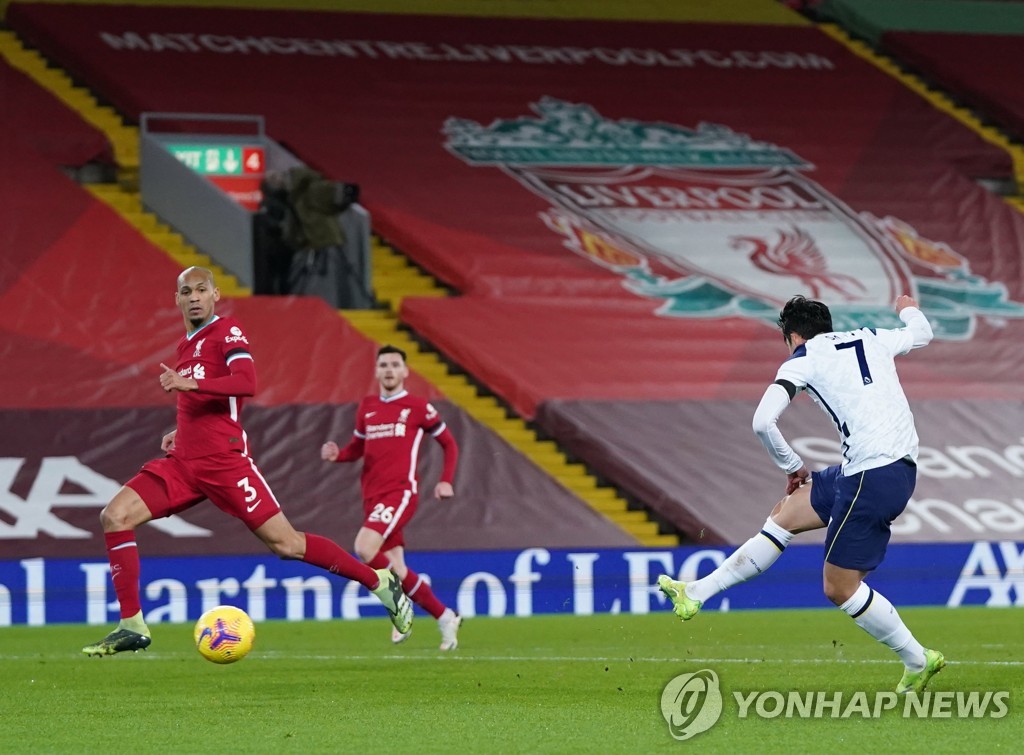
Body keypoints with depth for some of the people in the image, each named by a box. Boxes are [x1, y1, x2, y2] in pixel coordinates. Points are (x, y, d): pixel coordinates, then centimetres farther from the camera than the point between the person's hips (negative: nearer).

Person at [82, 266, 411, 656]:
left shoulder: (227, 332, -4)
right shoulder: (186, 345, 20)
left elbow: (246, 383, -22)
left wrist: (189, 383, -29)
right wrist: (179, 433, 17)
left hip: (224, 460, -7)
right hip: (184, 462, 7)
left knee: (285, 542, -7)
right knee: (114, 516, -9)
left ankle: (379, 582, 9)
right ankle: (132, 627, -7)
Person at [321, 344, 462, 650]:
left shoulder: (418, 408, 1)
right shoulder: (367, 408, 14)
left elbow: (449, 444, 11)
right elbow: (357, 447, 24)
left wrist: (446, 481, -2)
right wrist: (337, 453, 2)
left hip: (401, 492, -6)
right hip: (372, 496, 6)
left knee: (365, 548, -26)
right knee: (396, 571, 2)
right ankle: (445, 617, 16)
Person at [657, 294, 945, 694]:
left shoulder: (802, 360, -1)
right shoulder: (872, 338, 17)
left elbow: (763, 422, -11)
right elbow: (921, 333, 38)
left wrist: (793, 467, 5)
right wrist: (908, 309, 61)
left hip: (873, 477, -8)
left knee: (840, 587, 0)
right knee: (786, 514, 16)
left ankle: (917, 661, 10)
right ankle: (696, 593, 19)